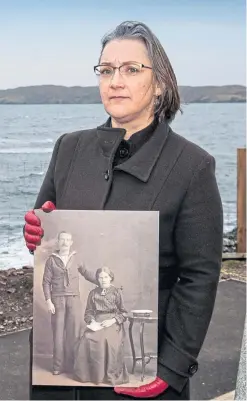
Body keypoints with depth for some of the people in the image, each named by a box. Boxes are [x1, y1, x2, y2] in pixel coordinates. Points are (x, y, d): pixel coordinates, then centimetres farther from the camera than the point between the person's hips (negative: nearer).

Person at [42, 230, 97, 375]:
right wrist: (49, 301, -7)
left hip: (74, 299, 1)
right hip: (58, 299, -1)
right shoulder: (51, 260, 3)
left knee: (73, 332, 0)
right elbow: (46, 282, 2)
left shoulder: (76, 259, 7)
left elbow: (87, 274, 13)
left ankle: (71, 365, 6)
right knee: (58, 332, 0)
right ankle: (58, 366, 5)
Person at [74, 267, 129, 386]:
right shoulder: (93, 293, 14)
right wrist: (92, 320, -4)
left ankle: (110, 375, -22)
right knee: (86, 339, -30)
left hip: (113, 323, -3)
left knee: (108, 340, -35)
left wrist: (112, 321, -11)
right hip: (97, 323, 3)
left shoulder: (116, 292, 6)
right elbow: (88, 312, 18)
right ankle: (87, 373, -16)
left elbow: (123, 313, 5)